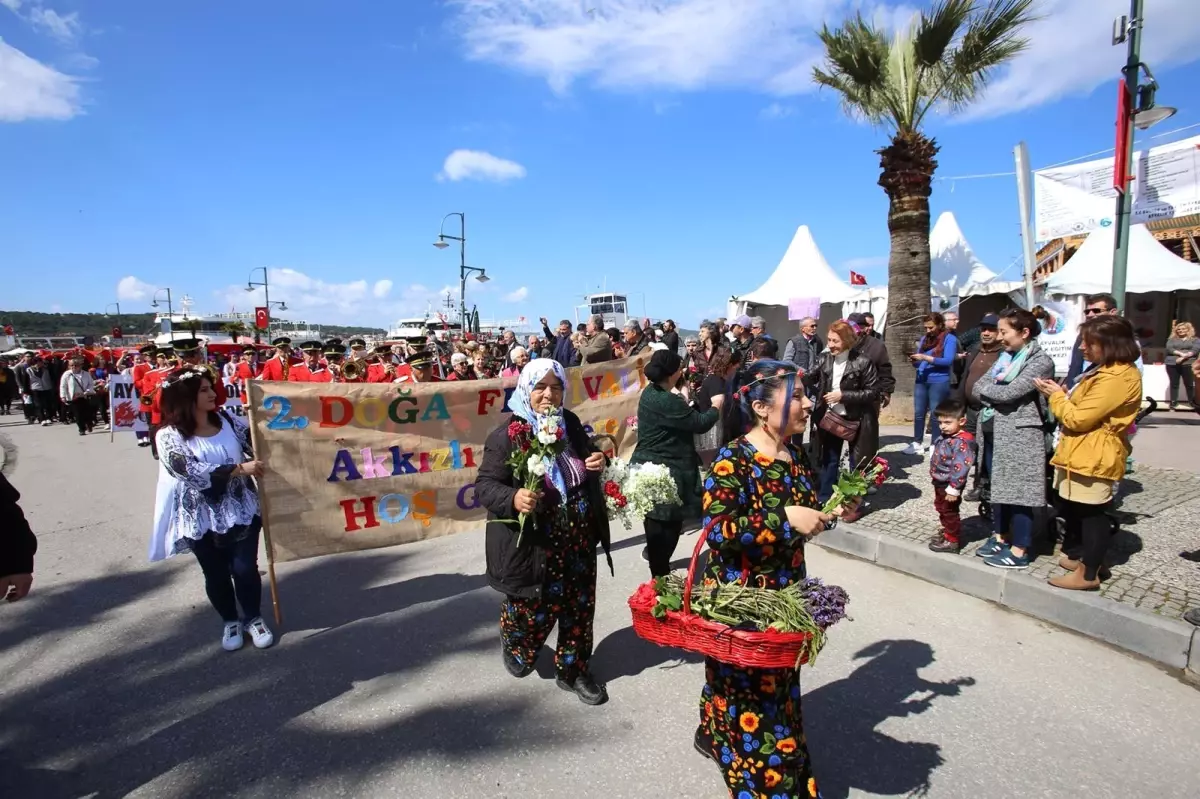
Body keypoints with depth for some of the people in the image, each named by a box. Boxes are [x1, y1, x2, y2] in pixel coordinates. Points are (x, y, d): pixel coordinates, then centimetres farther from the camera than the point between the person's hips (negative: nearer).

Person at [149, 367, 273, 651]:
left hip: (241, 510, 2)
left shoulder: (228, 420, -2)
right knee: (216, 574, 13)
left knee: (245, 568, 5)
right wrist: (240, 468, -29)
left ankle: (253, 618, 28)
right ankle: (230, 622, 36)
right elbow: (192, 471, -24)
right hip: (202, 519, -2)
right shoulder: (169, 436, -13)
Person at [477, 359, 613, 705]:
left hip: (578, 541, 5)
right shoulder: (507, 435, -15)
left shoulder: (571, 424, 1)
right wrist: (514, 498, -34)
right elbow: (484, 487, -15)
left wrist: (598, 463, -7)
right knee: (534, 611, 12)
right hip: (532, 545, -4)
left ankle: (573, 671, 36)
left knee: (578, 609, 14)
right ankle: (515, 644, 47)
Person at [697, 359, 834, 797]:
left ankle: (715, 736, 47)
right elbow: (717, 530, -29)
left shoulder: (796, 454, 1)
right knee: (751, 689, 7)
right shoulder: (732, 460, -22)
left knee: (777, 680, 23)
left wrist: (829, 514, -4)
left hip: (784, 592, 8)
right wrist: (786, 518, -31)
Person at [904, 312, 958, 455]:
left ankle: (935, 445, 10)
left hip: (939, 382, -6)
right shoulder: (924, 338, 15)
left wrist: (926, 357, -21)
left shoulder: (949, 339, -4)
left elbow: (948, 360, -15)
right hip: (921, 381, 6)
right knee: (918, 413, 7)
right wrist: (914, 361, -5)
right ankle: (917, 443, 15)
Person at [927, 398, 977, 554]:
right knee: (941, 508, 24)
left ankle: (952, 541, 19)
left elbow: (960, 468, -30)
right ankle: (948, 532, 42)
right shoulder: (947, 437, 2)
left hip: (949, 484, -10)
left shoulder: (962, 442, -28)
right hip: (940, 482, 10)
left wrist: (953, 489, -28)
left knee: (949, 512, 5)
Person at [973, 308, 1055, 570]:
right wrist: (994, 398, -11)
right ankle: (1000, 537, 27)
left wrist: (986, 388, -3)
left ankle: (1019, 552, 6)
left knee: (1018, 491, -2)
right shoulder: (1006, 358, 13)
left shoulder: (1041, 362, -12)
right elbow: (977, 387, 7)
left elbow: (1008, 393, -21)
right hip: (998, 433, 8)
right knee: (1000, 487, 15)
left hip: (1022, 435, -8)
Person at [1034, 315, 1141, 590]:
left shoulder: (1117, 378, -20)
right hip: (1082, 453, 10)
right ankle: (1077, 556, 32)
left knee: (1092, 514, -2)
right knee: (1073, 509, 18)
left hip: (1094, 457, -10)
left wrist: (1057, 396, -6)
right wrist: (1063, 395, 3)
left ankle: (1088, 573, 7)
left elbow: (1079, 418, -21)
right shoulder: (1105, 370, 14)